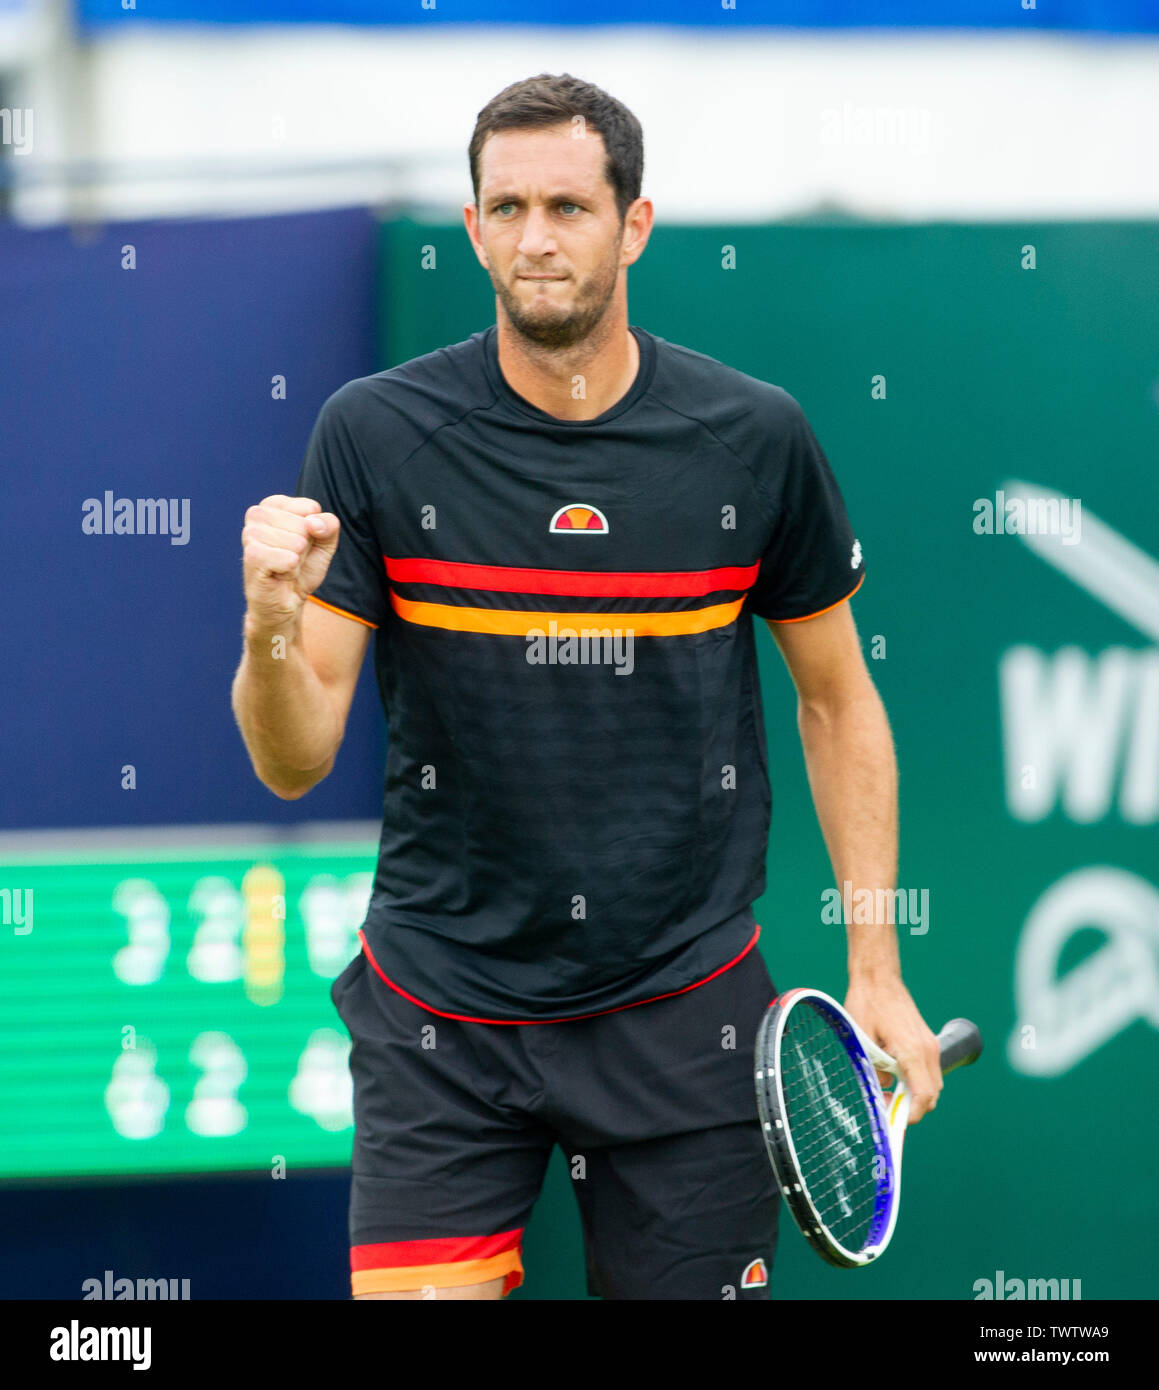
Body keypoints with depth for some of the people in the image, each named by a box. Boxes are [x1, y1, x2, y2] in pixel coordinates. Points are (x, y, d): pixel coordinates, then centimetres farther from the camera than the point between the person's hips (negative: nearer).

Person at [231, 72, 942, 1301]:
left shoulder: (754, 438, -2)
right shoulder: (375, 435, -6)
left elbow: (836, 698, 10)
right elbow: (294, 763, -6)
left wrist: (876, 972, 6)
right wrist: (272, 622, -27)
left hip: (685, 1011, 1)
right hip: (441, 1016, -1)